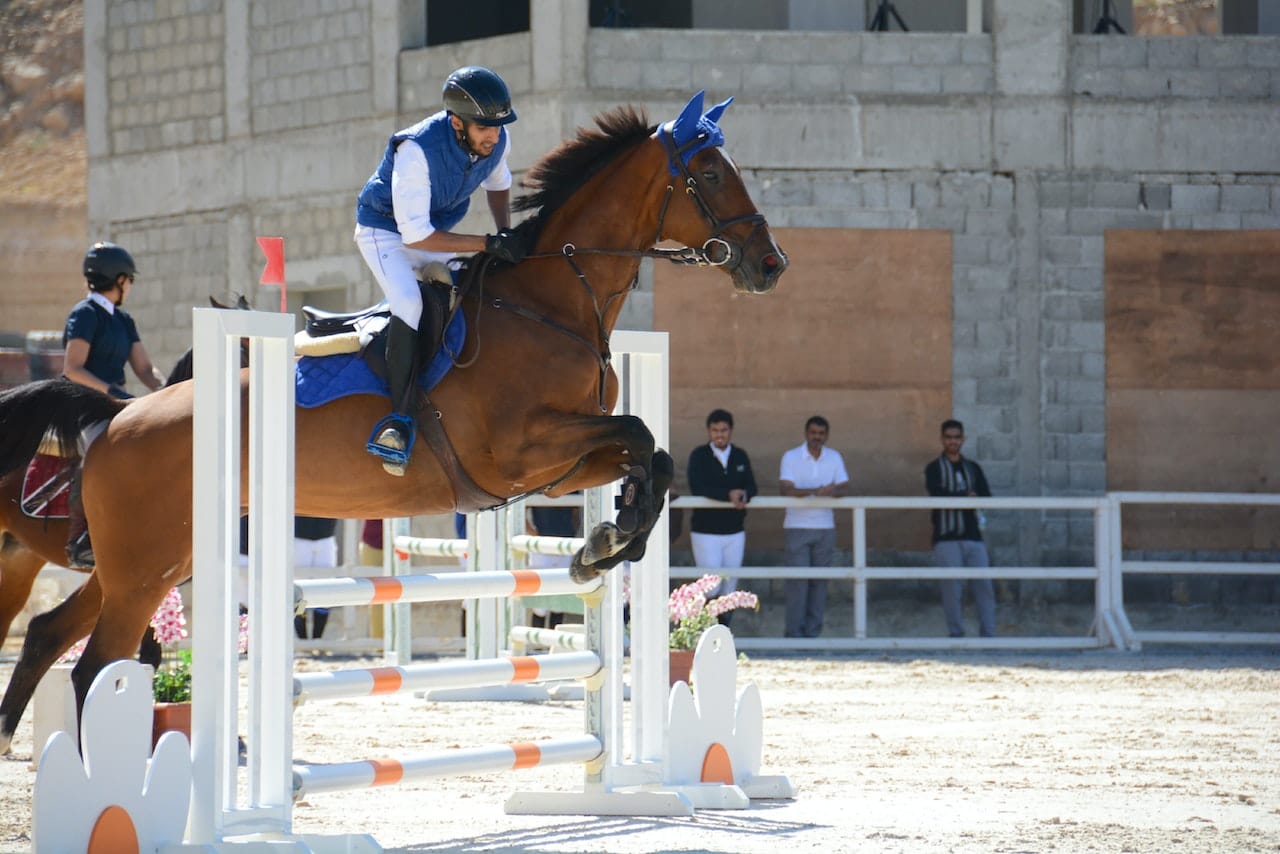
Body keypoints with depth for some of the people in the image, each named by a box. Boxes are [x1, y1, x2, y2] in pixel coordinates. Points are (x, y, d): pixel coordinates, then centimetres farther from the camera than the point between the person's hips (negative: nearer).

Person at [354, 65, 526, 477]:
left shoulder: (497, 141, -15)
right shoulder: (417, 149, -34)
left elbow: (498, 183, 12)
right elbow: (415, 234, -33)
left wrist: (507, 236, -4)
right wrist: (488, 244, -35)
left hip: (440, 230, 7)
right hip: (387, 231, -7)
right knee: (412, 305, -30)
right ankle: (400, 419, -29)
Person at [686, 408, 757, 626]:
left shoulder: (740, 457, 9)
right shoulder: (699, 456, -4)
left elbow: (751, 488, 1)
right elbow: (697, 488, -16)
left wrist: (742, 496, -23)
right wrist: (728, 495, -26)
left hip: (735, 532, 4)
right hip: (705, 532, -4)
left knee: (729, 590, 5)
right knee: (712, 588, -9)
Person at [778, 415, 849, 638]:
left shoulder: (834, 458, 9)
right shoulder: (791, 457, -2)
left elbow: (844, 488, 2)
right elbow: (787, 489, -14)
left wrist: (832, 492, -22)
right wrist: (817, 491, -27)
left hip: (825, 527, 3)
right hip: (797, 526, -3)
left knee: (819, 580, 3)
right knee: (798, 580, -8)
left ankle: (812, 631, 8)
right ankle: (794, 633, -5)